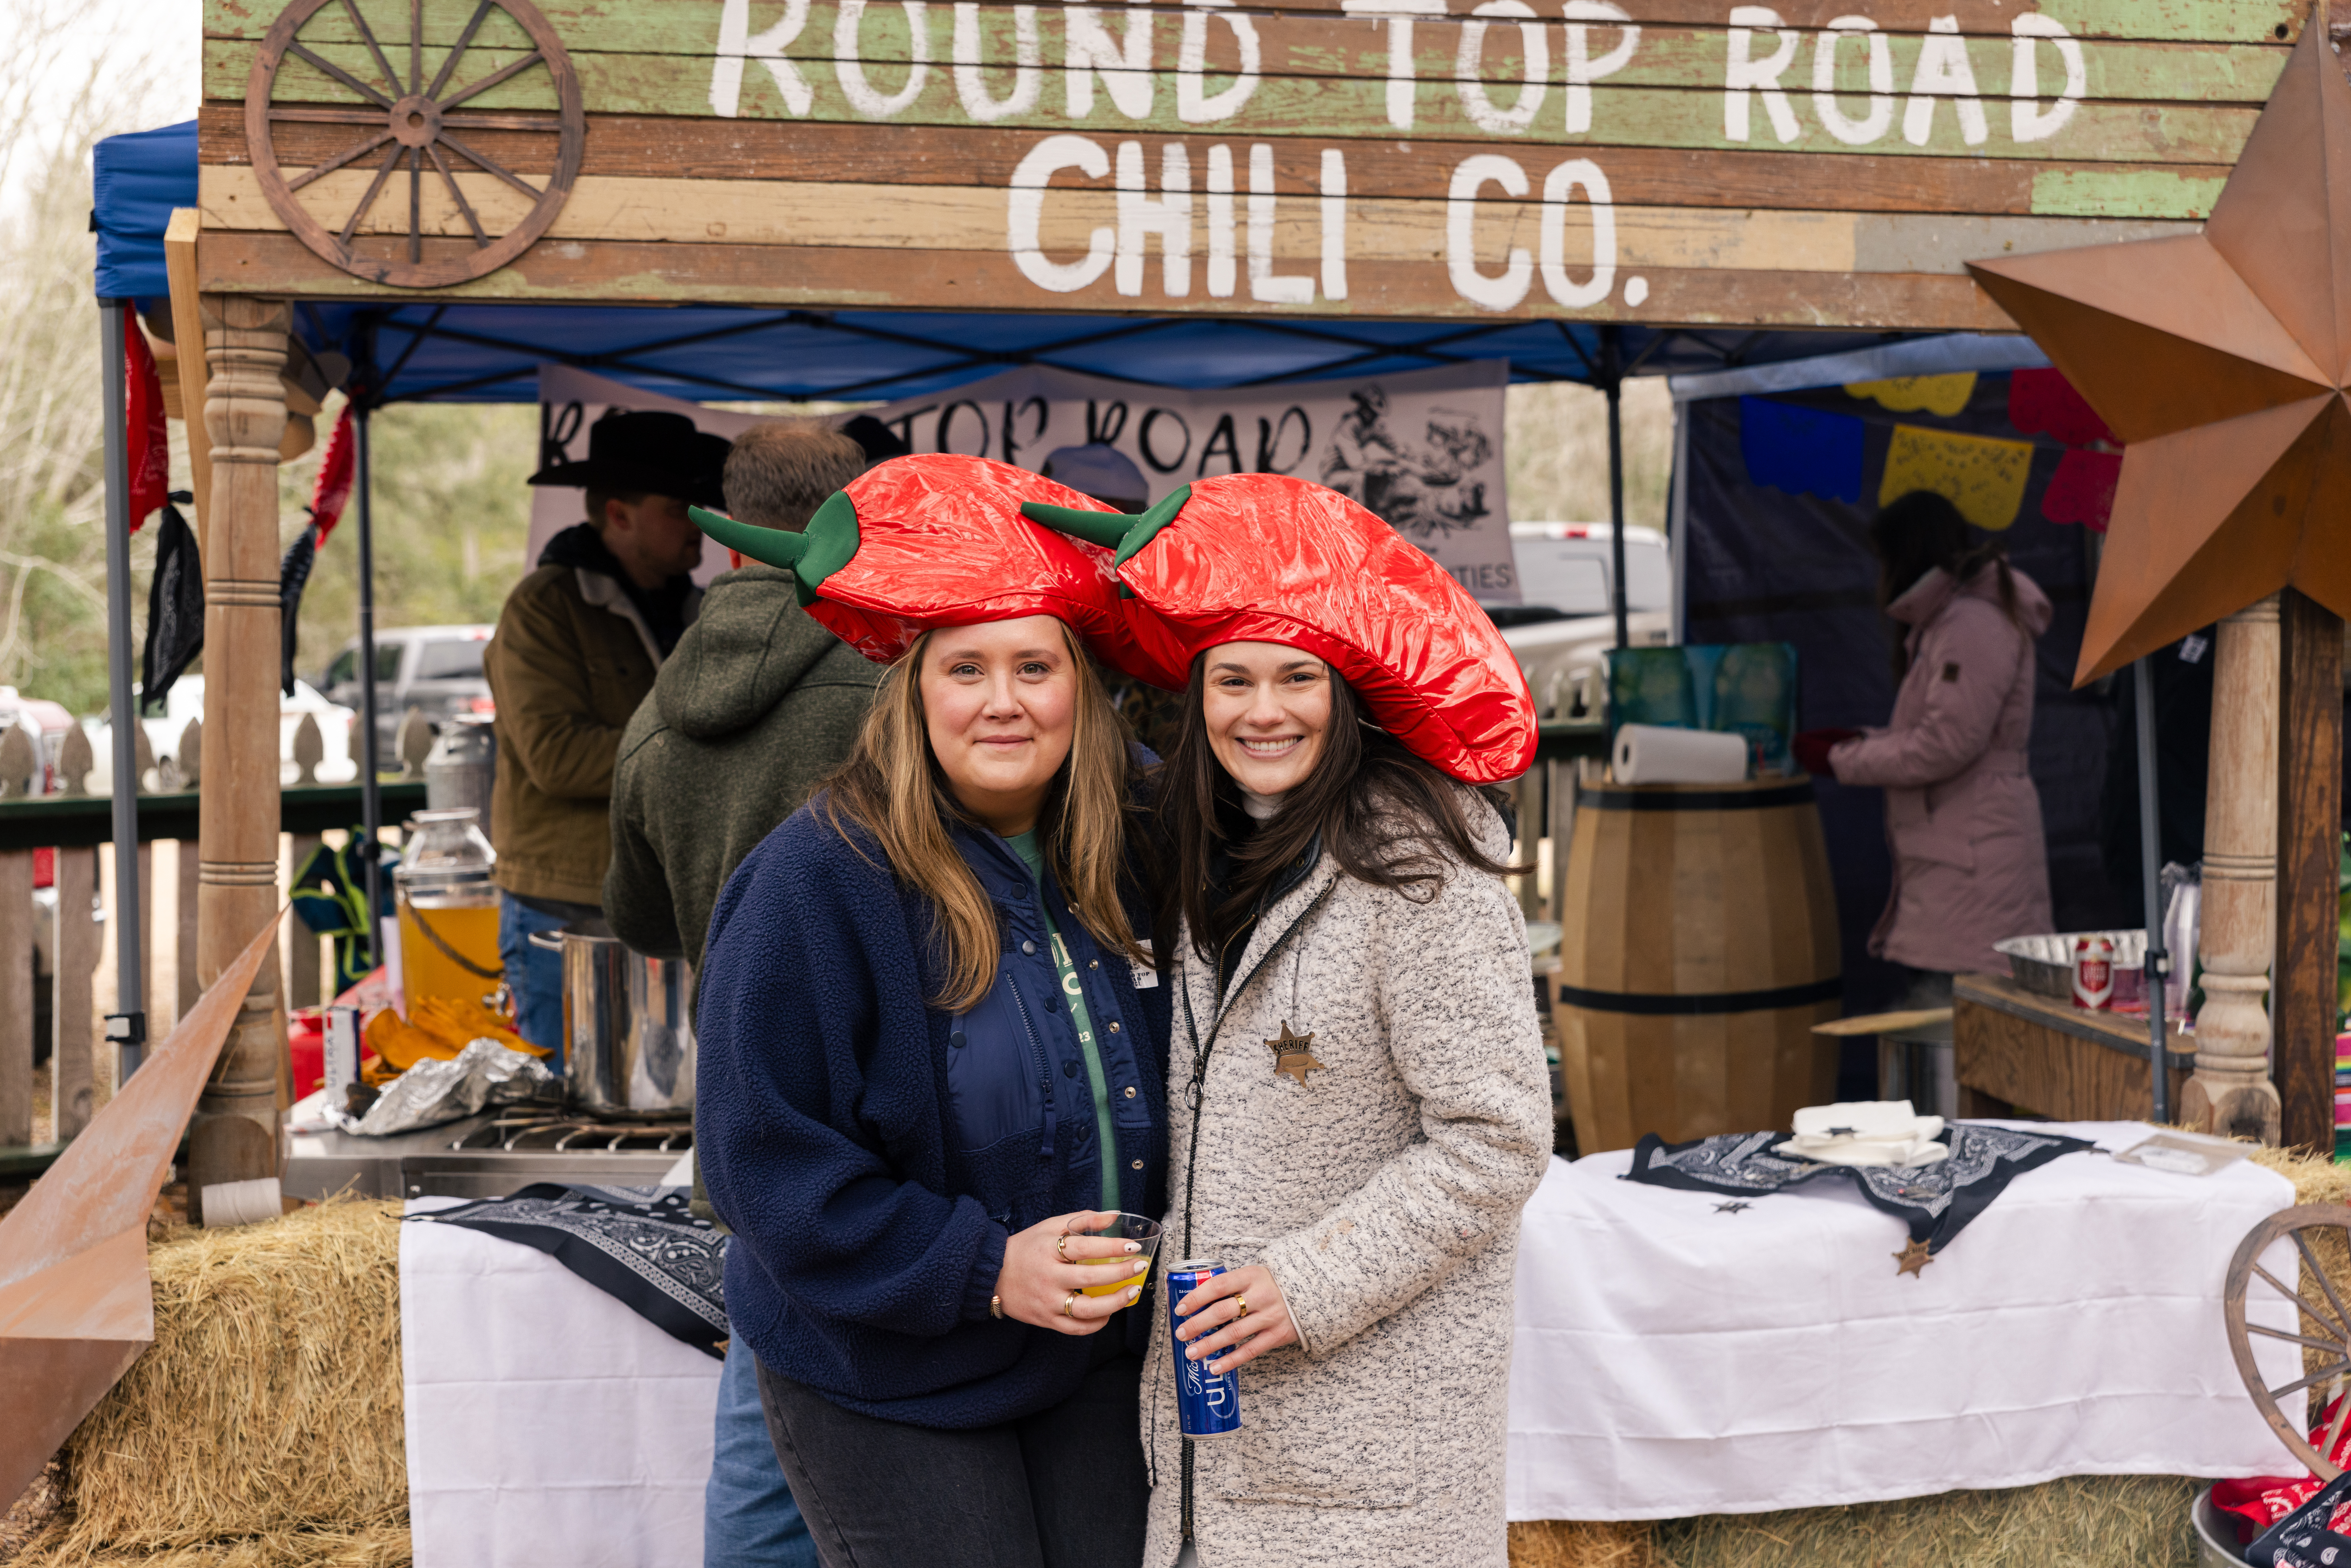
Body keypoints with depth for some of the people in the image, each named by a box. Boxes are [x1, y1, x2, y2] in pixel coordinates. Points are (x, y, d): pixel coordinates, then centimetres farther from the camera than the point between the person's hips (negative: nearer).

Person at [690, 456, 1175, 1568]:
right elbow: (764, 1161, -17)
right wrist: (979, 1268, -22)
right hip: (887, 1392, -5)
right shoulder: (817, 879, -18)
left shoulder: (1123, 864, 0)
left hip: (1095, 1364, 6)